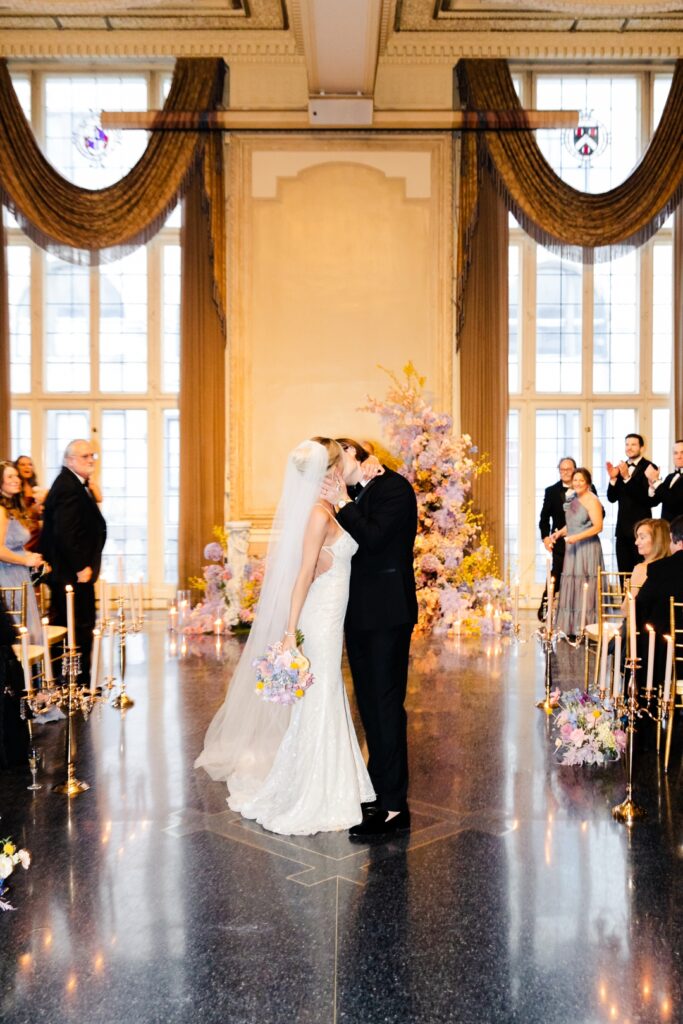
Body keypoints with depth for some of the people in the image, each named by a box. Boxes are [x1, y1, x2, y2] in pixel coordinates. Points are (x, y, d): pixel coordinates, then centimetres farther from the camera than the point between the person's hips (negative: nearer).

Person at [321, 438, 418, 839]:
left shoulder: (394, 487, -9)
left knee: (386, 704, -6)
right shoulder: (355, 496, 15)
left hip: (387, 613, -9)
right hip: (360, 612, 9)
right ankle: (379, 785, 28)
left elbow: (373, 538, -22)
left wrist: (342, 504, -13)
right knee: (369, 702, 15)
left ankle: (394, 806, 1)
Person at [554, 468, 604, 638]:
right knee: (572, 587, 7)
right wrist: (560, 532, 9)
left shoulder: (592, 501, -9)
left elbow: (598, 527, -16)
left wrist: (576, 537, -22)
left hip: (587, 548, -8)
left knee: (586, 589, -6)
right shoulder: (574, 499, 15)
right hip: (572, 548, 8)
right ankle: (572, 628, 11)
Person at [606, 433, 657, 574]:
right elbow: (612, 498, 6)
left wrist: (627, 477, -26)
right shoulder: (619, 468, 11)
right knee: (623, 572, 7)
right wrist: (613, 478, -10)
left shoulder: (649, 467, -7)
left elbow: (646, 498, -19)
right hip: (622, 527, 6)